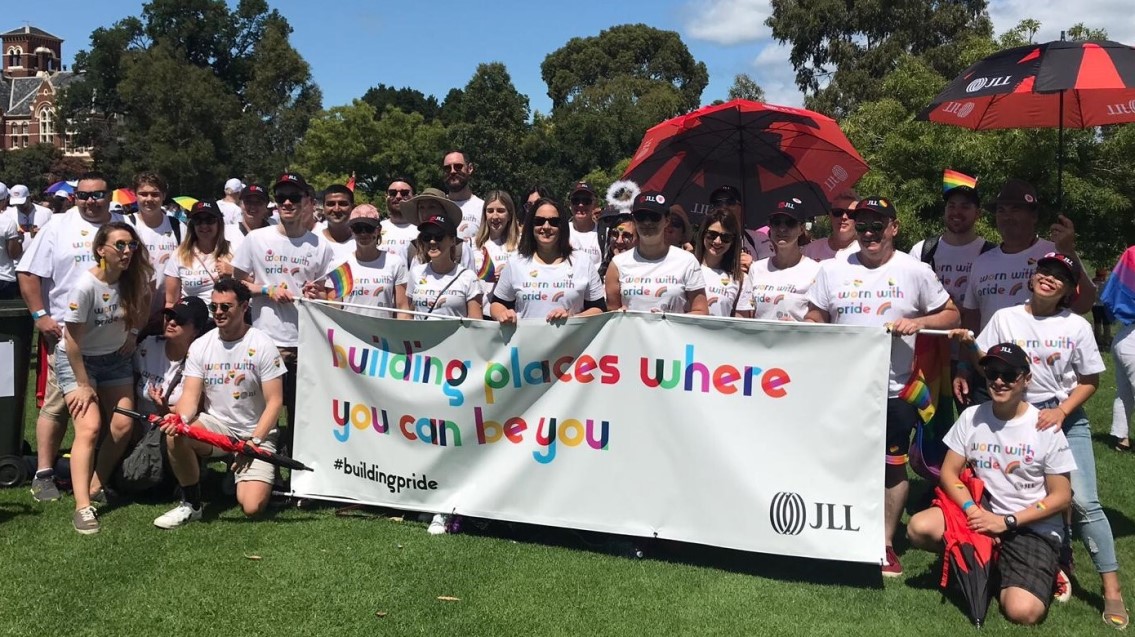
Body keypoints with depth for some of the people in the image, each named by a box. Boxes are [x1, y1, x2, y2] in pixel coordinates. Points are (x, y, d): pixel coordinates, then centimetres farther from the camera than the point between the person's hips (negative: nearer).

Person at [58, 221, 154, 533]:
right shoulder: (86, 286, -25)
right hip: (76, 360, -5)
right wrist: (84, 385, -16)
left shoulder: (134, 280, -11)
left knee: (123, 425, -1)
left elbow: (144, 304, 14)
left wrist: (132, 335, 0)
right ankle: (82, 507, -18)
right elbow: (72, 338, -19)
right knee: (89, 427, -18)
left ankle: (97, 486, 19)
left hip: (115, 358, 6)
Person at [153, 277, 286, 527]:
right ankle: (191, 504, -7)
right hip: (215, 425, 3)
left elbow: (275, 401, -10)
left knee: (252, 507, -19)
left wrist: (254, 441, -17)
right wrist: (181, 417, -28)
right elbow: (190, 394, -5)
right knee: (175, 434, -29)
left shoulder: (262, 345, -9)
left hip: (256, 433, -3)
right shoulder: (200, 346, 1)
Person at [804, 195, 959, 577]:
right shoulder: (832, 270, 4)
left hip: (894, 388, -1)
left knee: (893, 465, 8)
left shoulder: (916, 271, 1)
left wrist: (917, 322, -13)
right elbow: (813, 322, 6)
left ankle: (885, 544, 22)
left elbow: (951, 315, 6)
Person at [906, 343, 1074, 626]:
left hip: (1033, 529, -3)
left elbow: (1061, 496, -6)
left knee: (1022, 611, -25)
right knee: (919, 527, -25)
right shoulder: (971, 417, 0)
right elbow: (949, 472, 2)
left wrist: (1007, 522, -15)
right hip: (981, 515, 3)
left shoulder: (1046, 428, -8)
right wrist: (972, 509, -17)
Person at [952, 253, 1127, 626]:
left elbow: (1089, 381, 3)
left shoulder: (1076, 326, 0)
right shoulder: (1005, 318, 1)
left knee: (1084, 502, -8)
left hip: (1066, 419, -1)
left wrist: (1061, 412, -11)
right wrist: (969, 344, -19)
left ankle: (1111, 589, -2)